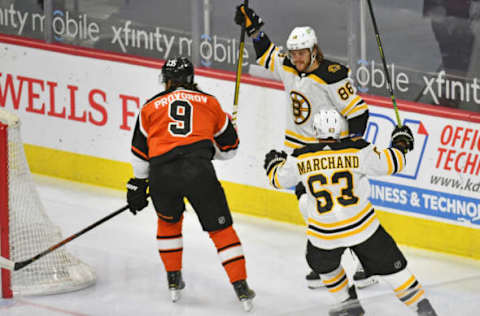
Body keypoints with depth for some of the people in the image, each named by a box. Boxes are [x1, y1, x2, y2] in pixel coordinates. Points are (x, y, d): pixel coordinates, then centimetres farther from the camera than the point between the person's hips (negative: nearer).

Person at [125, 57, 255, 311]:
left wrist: (138, 185, 34)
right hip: (198, 171, -1)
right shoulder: (209, 103, 19)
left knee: (168, 220, 29)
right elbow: (229, 146, 26)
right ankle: (241, 287, 2)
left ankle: (173, 280, 28)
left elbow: (140, 153, 23)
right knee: (221, 228, 8)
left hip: (162, 174, 1)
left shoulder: (151, 107, 20)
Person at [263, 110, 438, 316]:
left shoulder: (301, 159, -7)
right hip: (363, 227, 0)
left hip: (324, 235, 0)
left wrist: (274, 163, 33)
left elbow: (278, 179, 10)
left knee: (322, 264, 31)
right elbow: (390, 163, -2)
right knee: (390, 266, 10)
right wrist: (401, 143, 18)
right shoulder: (357, 151, -10)